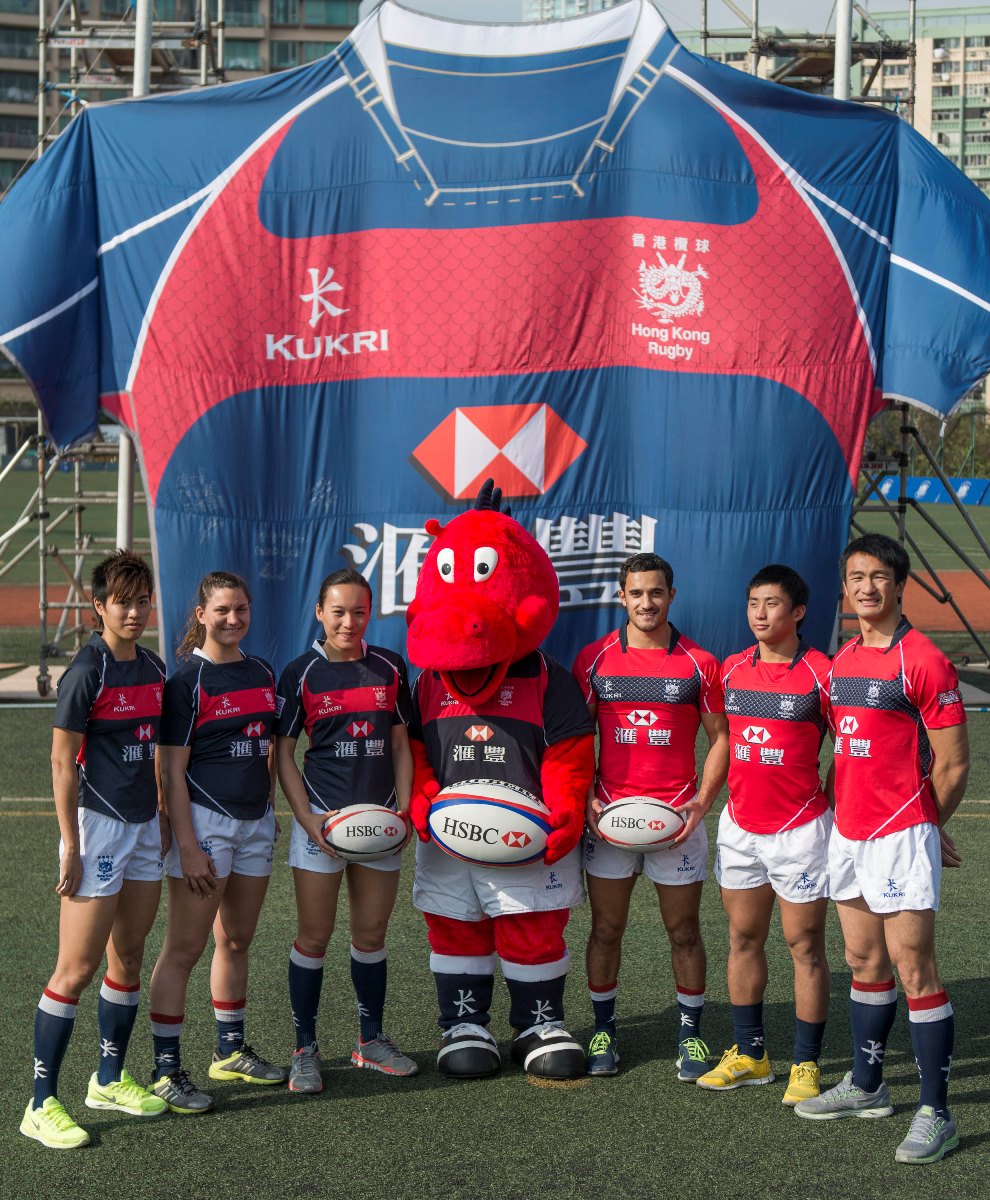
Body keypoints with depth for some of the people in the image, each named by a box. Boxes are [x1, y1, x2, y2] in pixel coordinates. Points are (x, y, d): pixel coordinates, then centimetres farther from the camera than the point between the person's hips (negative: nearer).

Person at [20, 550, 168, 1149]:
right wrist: (71, 846, -15)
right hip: (97, 825, -7)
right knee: (77, 969, -6)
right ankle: (42, 1104, 1)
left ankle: (110, 1079, 29)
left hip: (144, 826, 7)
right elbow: (63, 763, -13)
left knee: (129, 959, 14)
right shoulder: (87, 671, -13)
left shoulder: (153, 667, 9)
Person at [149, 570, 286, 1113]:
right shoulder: (187, 678, -9)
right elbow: (172, 770, -12)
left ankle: (231, 1049, 28)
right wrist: (187, 846, -16)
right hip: (205, 820, -7)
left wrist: (271, 811, 15)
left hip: (255, 822, 7)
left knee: (237, 941, 16)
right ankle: (166, 1069, 0)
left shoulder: (262, 674, 11)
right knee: (184, 948, -5)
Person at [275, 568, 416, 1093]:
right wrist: (308, 818, -10)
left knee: (372, 934, 11)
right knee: (314, 936, 0)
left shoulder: (389, 667, 6)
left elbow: (400, 744, 11)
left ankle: (371, 1040, 25)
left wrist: (404, 808, 1)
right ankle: (305, 1050, 10)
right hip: (321, 822, -3)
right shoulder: (301, 673, -2)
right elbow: (283, 753, -1)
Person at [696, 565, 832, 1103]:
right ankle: (749, 1054, 24)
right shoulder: (731, 669, 6)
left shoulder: (820, 674, -10)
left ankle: (806, 1064, 11)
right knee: (743, 938, 12)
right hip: (740, 826, 5)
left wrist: (828, 803, -6)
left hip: (800, 828, -5)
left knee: (805, 945, 2)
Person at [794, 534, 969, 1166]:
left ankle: (936, 1113, -1)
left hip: (903, 836, -8)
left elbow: (953, 763, -9)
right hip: (849, 832, 8)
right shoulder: (842, 660, 12)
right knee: (864, 962, 16)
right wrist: (840, 806, 11)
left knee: (915, 970, -6)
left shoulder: (925, 661, -12)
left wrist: (923, 825, 2)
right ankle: (867, 1087, 28)